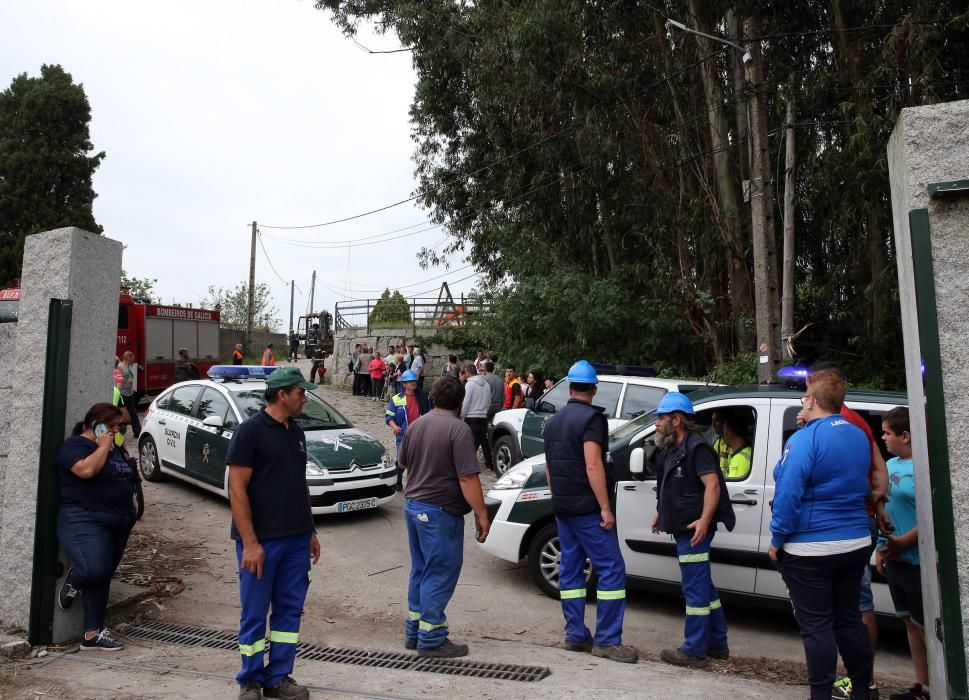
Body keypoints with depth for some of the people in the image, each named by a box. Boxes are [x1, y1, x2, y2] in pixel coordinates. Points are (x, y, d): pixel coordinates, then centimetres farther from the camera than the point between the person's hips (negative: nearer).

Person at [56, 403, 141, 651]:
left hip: (118, 524, 8)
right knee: (94, 570, -24)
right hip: (85, 521, -8)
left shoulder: (115, 448, 17)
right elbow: (86, 470, -26)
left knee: (102, 577, 9)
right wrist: (103, 446, -14)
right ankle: (73, 580, 10)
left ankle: (93, 634, 15)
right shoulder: (75, 445, -7)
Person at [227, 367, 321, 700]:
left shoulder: (296, 432, 10)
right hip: (261, 541, -7)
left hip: (297, 540, 7)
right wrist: (250, 542, -17)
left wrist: (310, 531, 15)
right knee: (254, 614, 7)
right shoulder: (250, 430, -11)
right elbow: (237, 489, -14)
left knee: (289, 610, 12)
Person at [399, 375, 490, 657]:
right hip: (440, 511, -8)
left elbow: (403, 463, 19)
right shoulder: (458, 429, -17)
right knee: (440, 574, 3)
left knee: (420, 570, 19)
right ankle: (431, 639, 10)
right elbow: (468, 478, -21)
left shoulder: (416, 425, 6)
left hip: (412, 505, 8)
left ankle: (413, 631, 28)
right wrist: (481, 514, -15)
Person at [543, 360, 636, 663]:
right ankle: (607, 640, -2)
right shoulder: (591, 418, -12)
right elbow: (593, 465, -21)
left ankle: (575, 635, 16)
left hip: (562, 506, 8)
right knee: (611, 569, -3)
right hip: (587, 507, -8)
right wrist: (605, 508, -18)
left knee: (570, 568, 11)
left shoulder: (554, 421, 14)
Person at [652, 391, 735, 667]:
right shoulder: (672, 449, 15)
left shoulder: (696, 447, -16)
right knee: (703, 586, 17)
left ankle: (694, 650, 6)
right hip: (683, 527, 11)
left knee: (695, 588, -3)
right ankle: (717, 643, 29)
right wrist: (662, 513, 27)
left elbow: (712, 484, -24)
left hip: (694, 529, -11)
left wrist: (704, 519, -33)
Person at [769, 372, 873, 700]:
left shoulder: (805, 439, -18)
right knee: (850, 620, 19)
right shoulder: (859, 437, 6)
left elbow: (788, 493, -21)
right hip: (856, 544, 8)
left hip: (810, 550, -7)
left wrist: (777, 540, -11)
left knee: (816, 626, 2)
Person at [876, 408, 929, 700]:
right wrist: (881, 548, 13)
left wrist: (903, 542, -18)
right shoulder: (891, 464, 10)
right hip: (895, 560, 8)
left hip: (918, 561, -8)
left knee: (927, 626, 1)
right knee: (910, 623, 16)